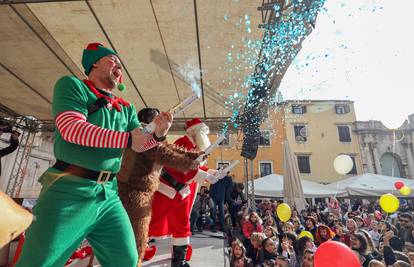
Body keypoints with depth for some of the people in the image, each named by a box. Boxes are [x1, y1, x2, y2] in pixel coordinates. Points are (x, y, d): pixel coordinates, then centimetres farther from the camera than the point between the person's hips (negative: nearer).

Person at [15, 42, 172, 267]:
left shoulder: (126, 109, 15)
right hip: (69, 190, -5)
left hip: (108, 195, 6)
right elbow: (71, 127, -17)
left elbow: (140, 144, 10)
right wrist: (127, 138, -17)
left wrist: (158, 134, -12)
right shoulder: (72, 85, -1)